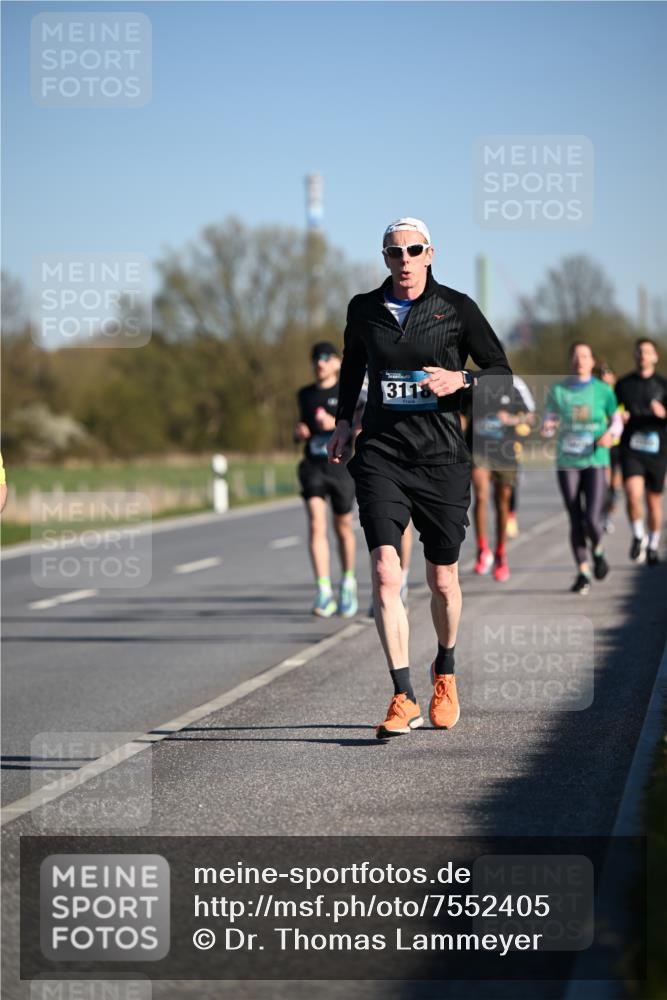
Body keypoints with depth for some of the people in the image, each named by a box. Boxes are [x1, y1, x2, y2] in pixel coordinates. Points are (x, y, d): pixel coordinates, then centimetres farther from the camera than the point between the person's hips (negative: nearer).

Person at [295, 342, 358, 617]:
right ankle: (324, 594, -19)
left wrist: (336, 424, -20)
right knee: (316, 525, -14)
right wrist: (299, 432, 2)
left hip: (341, 466, -2)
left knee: (343, 528, 9)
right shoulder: (305, 395, 11)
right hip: (313, 466, 2)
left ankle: (348, 582, 34)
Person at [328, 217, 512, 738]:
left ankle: (445, 672, 37)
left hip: (442, 457, -1)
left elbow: (502, 371, 3)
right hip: (380, 455, 1)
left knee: (442, 578, 9)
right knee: (385, 573, -15)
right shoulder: (364, 309, 6)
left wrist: (461, 379, -15)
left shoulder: (456, 308, -1)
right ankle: (404, 699, -14)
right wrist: (344, 421, 17)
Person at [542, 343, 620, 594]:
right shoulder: (557, 391, 2)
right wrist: (548, 427, -17)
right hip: (567, 463, 1)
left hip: (595, 462, -1)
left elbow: (615, 420, 11)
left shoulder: (603, 391, 0)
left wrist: (609, 434, -10)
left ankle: (598, 551, 21)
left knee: (592, 520, -12)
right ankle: (583, 573, 14)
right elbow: (547, 426, 6)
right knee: (576, 522, 1)